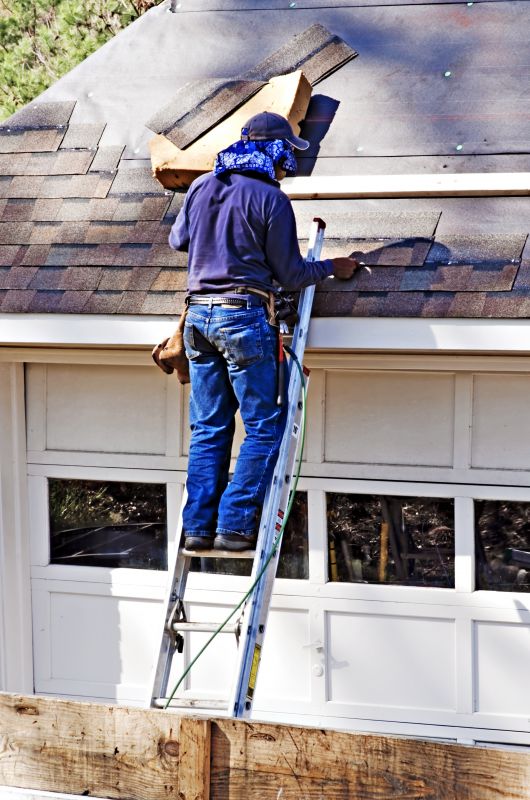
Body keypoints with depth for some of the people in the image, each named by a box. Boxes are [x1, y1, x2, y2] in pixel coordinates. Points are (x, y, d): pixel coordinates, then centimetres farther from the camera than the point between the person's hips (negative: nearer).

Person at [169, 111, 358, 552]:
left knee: (208, 428, 11)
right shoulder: (271, 199, -8)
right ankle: (234, 525, -4)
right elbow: (290, 275, -3)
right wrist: (332, 267, 14)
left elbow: (178, 240, 25)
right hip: (244, 317, -6)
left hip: (199, 316, 7)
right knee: (265, 425, 1)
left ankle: (197, 527, 9)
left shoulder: (201, 187, 9)